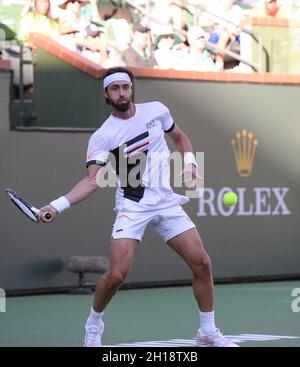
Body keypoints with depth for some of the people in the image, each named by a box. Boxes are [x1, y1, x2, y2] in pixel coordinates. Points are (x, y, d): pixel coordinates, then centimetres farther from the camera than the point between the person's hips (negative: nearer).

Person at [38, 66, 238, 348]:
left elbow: (179, 137, 20)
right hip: (132, 207, -3)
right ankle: (93, 325, 13)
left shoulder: (156, 110, 2)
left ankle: (208, 333, 14)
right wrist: (57, 205, -29)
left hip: (168, 203, 3)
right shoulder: (101, 137, -8)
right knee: (117, 274, -17)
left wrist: (189, 162, 2)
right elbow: (93, 180, -16)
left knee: (201, 263, -4)